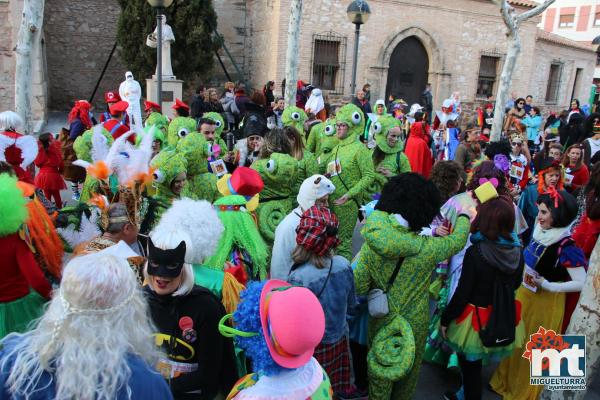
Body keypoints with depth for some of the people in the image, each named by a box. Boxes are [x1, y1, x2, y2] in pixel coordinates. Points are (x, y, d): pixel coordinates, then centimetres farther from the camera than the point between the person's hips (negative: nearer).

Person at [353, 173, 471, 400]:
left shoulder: (371, 244, -22)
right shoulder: (426, 248, -25)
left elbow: (359, 287, -17)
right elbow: (458, 239, -5)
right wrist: (463, 218, 15)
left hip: (381, 323, 1)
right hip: (415, 325, 0)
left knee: (380, 373, 24)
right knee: (409, 372, 28)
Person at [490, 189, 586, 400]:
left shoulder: (566, 248, -25)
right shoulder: (540, 233, -6)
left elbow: (581, 283, -24)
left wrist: (548, 285, -26)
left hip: (546, 303, -6)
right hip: (525, 295, 7)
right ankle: (505, 381, 43)